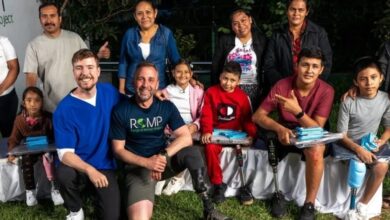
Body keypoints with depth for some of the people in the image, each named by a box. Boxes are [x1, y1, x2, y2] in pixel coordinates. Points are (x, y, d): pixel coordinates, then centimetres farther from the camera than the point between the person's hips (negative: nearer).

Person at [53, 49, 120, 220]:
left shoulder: (109, 91, -4)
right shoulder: (64, 109, -17)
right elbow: (65, 153, -20)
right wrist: (89, 170, -37)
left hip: (105, 167, 2)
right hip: (78, 166, -2)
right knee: (63, 174, -36)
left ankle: (96, 193, 21)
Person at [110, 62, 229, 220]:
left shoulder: (166, 107, -4)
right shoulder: (121, 111, -10)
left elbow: (186, 137, -12)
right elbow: (118, 149, -7)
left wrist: (162, 156, -27)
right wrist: (146, 162, -22)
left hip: (163, 159, 3)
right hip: (138, 165, -3)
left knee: (192, 152, -27)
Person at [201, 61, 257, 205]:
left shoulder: (242, 96, 6)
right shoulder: (211, 92, 1)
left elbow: (247, 118, 4)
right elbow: (206, 115, -4)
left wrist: (252, 134, -14)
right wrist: (207, 131, -21)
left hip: (236, 133, 2)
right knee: (210, 148, -30)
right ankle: (218, 184, -12)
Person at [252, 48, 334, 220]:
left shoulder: (326, 91, -16)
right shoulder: (282, 85, -14)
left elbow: (317, 128, -19)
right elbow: (257, 116, -15)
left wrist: (297, 111, -37)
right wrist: (279, 128, -34)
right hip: (286, 133, 2)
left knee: (316, 150, -34)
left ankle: (309, 205, -18)